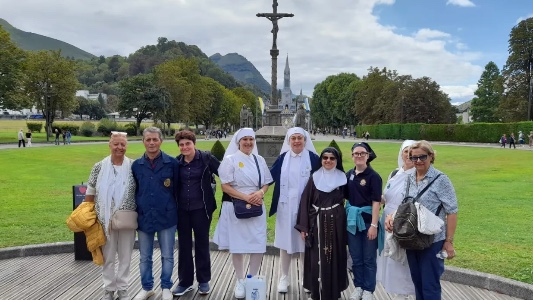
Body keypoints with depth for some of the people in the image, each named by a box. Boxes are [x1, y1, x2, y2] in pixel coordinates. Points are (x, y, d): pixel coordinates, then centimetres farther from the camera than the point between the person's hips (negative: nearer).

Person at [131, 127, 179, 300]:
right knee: (144, 257, 13)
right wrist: (135, 213, 9)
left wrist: (177, 212, 2)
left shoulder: (172, 163, -5)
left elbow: (177, 189, 0)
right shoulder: (136, 165, 3)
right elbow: (133, 191, 10)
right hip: (144, 217, 3)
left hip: (166, 216, -2)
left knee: (167, 256, 9)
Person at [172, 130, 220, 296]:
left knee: (202, 244, 10)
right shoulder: (176, 162, 2)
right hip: (182, 209, 3)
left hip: (201, 208, -3)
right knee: (183, 245, 11)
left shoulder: (206, 158, -8)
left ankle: (204, 281, 25)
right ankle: (185, 281, 25)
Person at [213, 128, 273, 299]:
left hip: (257, 207, 3)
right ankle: (240, 281, 22)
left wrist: (260, 193, -11)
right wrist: (246, 197, -17)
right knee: (237, 246, 5)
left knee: (259, 245, 2)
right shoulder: (230, 160, -4)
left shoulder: (260, 160, 8)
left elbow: (266, 184, 11)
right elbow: (225, 186, -9)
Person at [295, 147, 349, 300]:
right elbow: (305, 201, -1)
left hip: (335, 223, 0)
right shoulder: (314, 177, 1)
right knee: (316, 258, 3)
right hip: (317, 222, 0)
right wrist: (303, 226, -6)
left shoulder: (342, 178, 2)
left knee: (334, 257, 6)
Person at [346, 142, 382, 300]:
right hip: (352, 221, 4)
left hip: (367, 221, -4)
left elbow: (376, 202, -12)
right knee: (356, 257, 14)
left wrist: (374, 225, -16)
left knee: (369, 258, 8)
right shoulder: (349, 174, 4)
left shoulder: (373, 176, -10)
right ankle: (358, 286, 30)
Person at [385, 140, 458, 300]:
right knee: (417, 281, 17)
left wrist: (449, 242, -13)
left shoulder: (440, 179, -11)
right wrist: (391, 216, -8)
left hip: (433, 241, -5)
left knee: (430, 285, 4)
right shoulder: (409, 179, 6)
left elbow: (452, 212, -11)